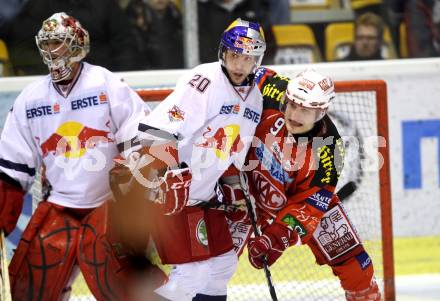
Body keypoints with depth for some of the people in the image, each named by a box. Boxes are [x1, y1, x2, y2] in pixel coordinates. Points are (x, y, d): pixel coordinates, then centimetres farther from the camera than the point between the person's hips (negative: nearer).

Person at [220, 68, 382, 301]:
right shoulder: (270, 93, -32)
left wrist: (276, 237, -40)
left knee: (350, 256, 1)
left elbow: (308, 206, -26)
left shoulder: (327, 150, -30)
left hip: (303, 194, 0)